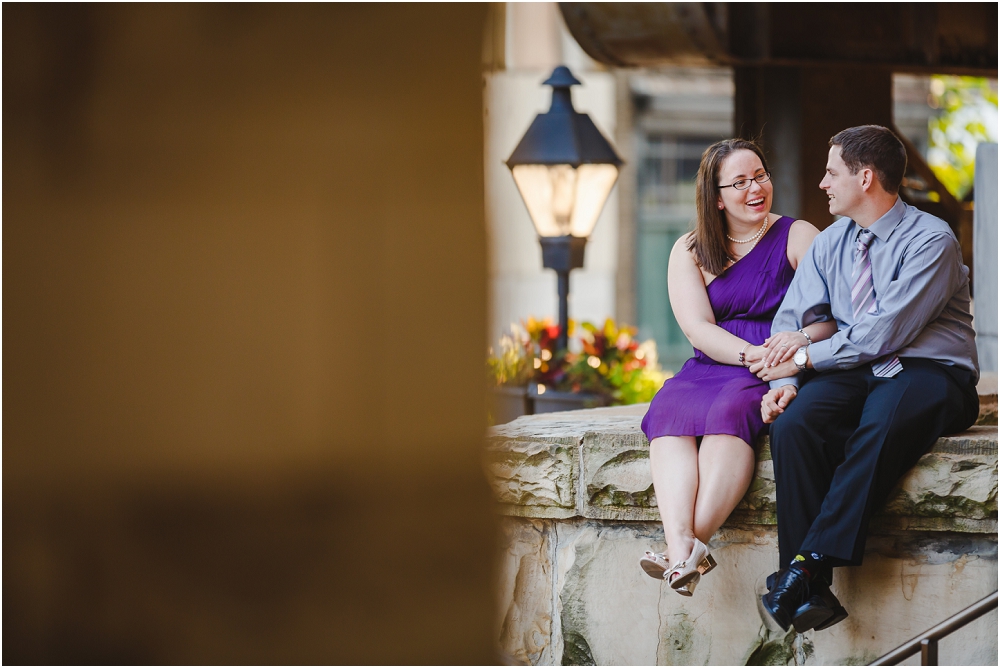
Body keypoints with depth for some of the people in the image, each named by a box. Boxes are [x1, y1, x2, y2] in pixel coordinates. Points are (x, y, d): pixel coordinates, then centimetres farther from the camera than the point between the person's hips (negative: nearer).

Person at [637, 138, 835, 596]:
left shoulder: (798, 237, 7)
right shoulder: (689, 252, 13)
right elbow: (698, 330, -1)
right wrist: (752, 354, -18)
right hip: (713, 367, 3)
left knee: (731, 410, -34)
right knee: (670, 412, -30)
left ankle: (695, 542, -48)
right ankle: (680, 545, -50)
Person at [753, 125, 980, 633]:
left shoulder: (931, 241, -7)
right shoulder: (829, 244, 15)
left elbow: (883, 334, -15)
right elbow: (790, 322, 10)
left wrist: (805, 354, -11)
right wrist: (783, 382, -10)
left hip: (929, 375, -5)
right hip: (855, 375, 5)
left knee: (879, 426, -39)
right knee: (792, 425, -27)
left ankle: (809, 564, -40)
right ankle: (810, 593, -32)